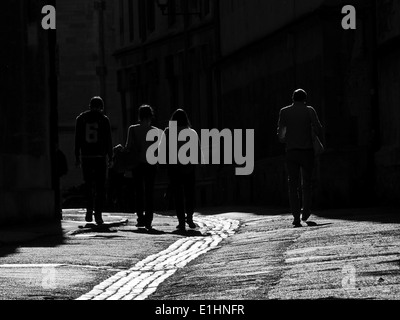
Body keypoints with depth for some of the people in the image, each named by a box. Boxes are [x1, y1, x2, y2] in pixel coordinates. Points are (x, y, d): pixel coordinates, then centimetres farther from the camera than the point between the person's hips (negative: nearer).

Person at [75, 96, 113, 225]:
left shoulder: (80, 119, 6)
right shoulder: (104, 119, 0)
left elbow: (77, 140, 5)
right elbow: (108, 140, -1)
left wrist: (77, 158, 8)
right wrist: (110, 158, 4)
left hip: (85, 156, 2)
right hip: (100, 156, -2)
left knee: (88, 185, 13)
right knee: (100, 186, 3)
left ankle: (89, 211, 2)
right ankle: (98, 213, -3)